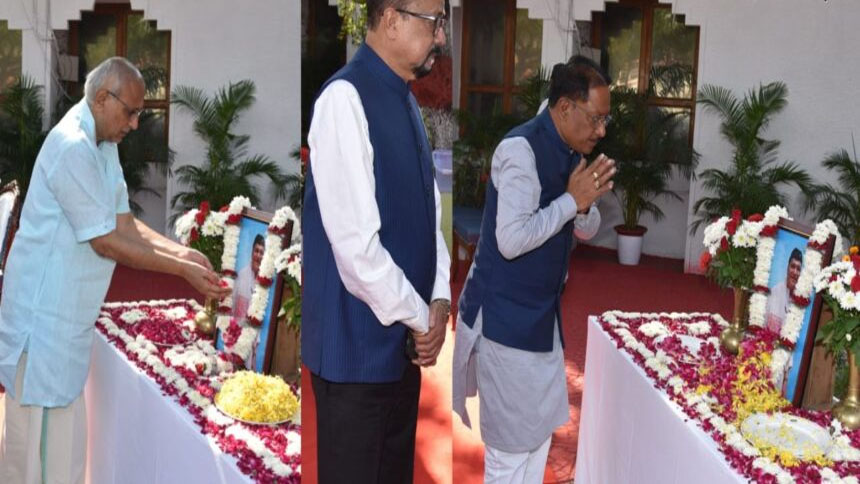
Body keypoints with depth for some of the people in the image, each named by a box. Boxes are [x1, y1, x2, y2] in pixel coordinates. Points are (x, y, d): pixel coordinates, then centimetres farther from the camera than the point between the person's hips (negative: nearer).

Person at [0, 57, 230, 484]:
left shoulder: (103, 146, 10)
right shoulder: (73, 148, -22)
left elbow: (124, 224, 9)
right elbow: (106, 242, -21)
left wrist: (180, 251, -5)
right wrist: (183, 271, -17)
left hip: (68, 310, 10)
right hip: (46, 309, -10)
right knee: (45, 429, -2)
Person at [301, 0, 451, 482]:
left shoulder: (408, 103, 9)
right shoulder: (344, 98, -18)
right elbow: (354, 242, -22)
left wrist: (439, 302, -2)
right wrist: (421, 318, -12)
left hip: (403, 340, 8)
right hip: (359, 343, -8)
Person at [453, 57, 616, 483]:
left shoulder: (571, 153, 6)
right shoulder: (520, 149, -21)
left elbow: (587, 231, 13)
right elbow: (510, 240, -29)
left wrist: (586, 204, -9)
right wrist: (572, 200, -22)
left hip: (543, 312, 9)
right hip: (505, 316, -9)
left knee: (541, 425, 17)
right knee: (511, 441, 0)